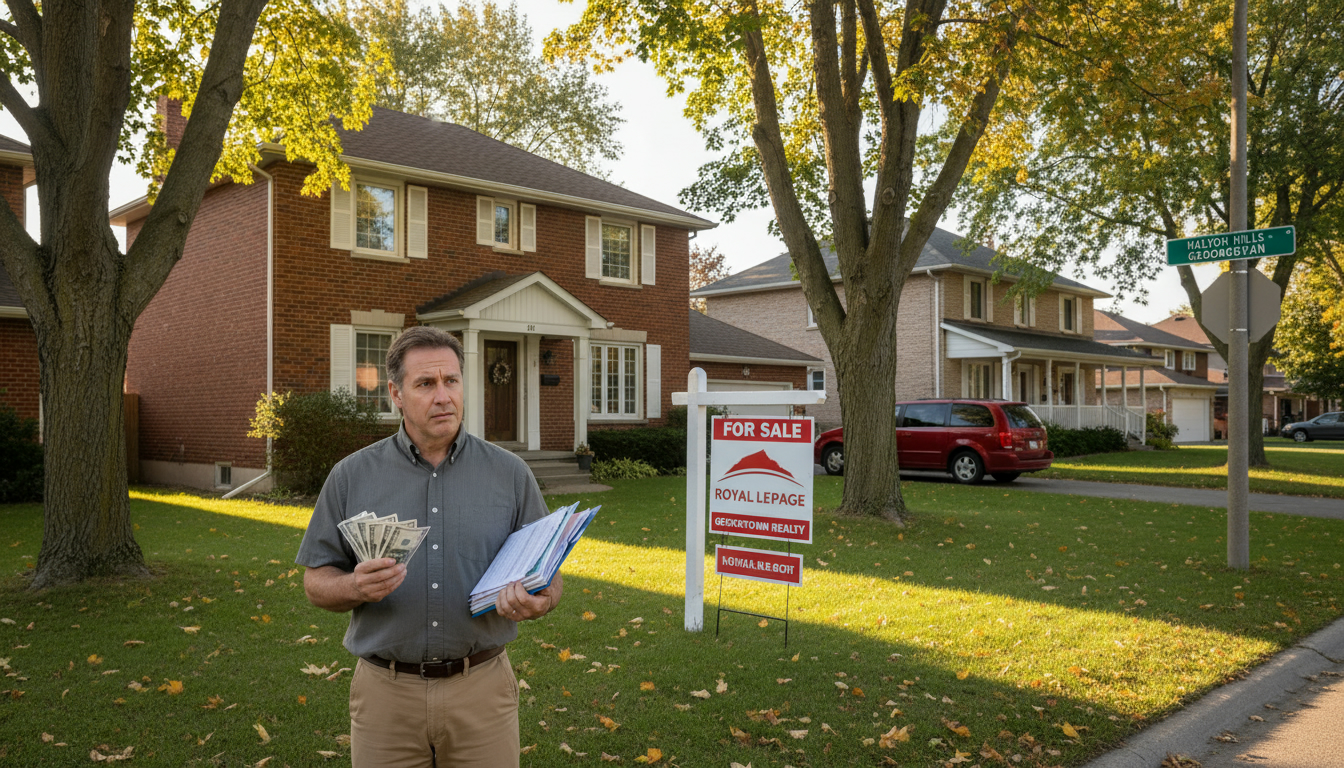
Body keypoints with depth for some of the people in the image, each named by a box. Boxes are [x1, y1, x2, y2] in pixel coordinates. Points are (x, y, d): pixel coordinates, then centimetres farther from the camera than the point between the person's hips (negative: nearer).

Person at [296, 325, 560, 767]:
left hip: (482, 689, 0)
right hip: (386, 694, 0)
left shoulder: (510, 474, 2)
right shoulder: (351, 477, 2)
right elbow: (316, 581, 6)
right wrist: (355, 588, -16)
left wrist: (537, 602, -18)